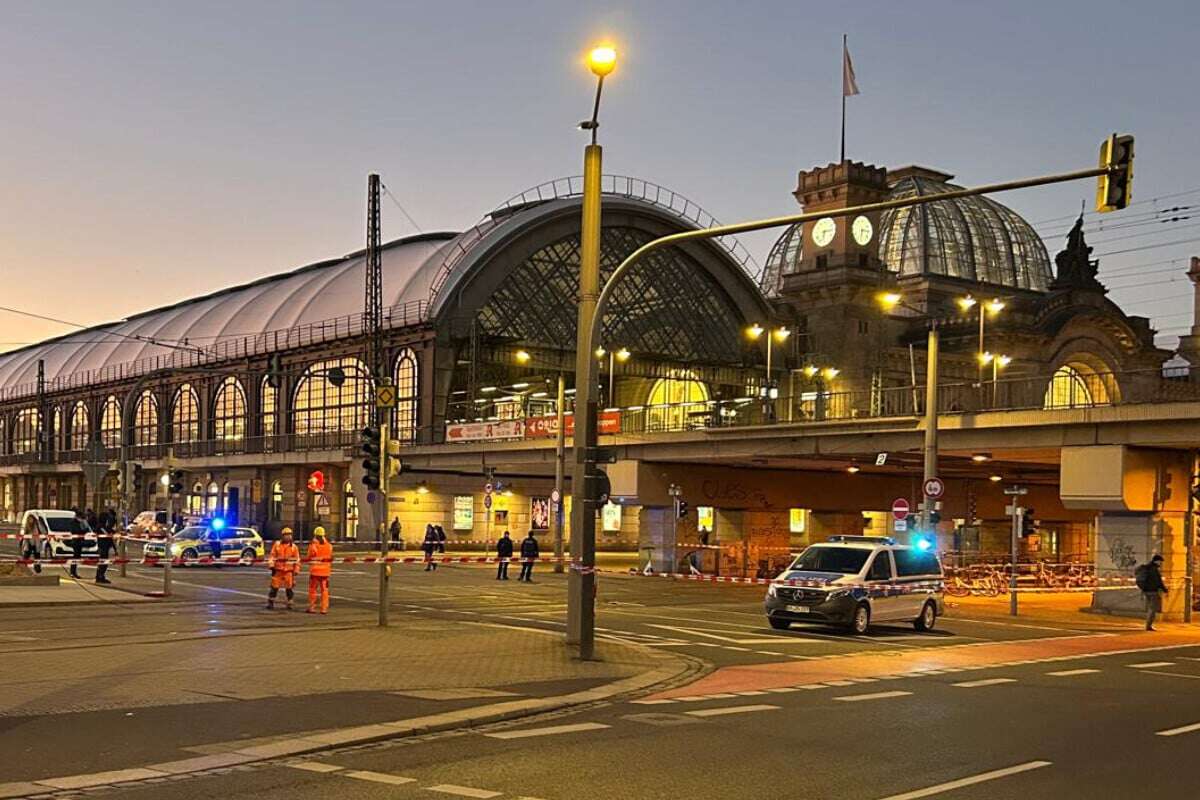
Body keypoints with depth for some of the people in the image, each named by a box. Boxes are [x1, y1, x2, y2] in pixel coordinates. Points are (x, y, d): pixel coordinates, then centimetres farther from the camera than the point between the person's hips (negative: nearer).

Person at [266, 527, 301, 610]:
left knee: (289, 588, 1)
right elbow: (272, 556, 3)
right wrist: (271, 566, -7)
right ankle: (270, 603, 13)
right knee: (274, 587, 3)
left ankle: (289, 604, 12)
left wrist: (296, 570, 1)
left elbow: (297, 560, 5)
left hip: (289, 571, 0)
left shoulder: (294, 547, 3)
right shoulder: (277, 545, 2)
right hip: (278, 570, 0)